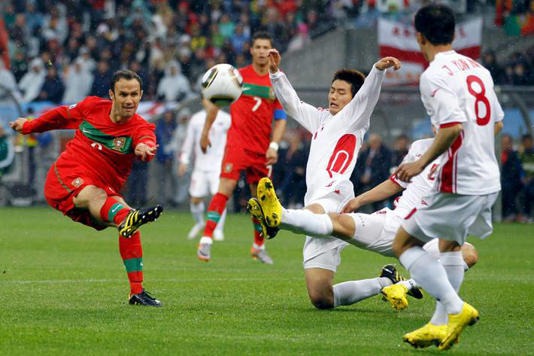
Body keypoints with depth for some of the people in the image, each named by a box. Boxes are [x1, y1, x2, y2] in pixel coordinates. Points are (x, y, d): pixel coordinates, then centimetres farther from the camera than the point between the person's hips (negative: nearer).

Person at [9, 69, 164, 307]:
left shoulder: (139, 127, -3)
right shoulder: (92, 107, 3)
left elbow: (147, 142, -29)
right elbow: (62, 116, 24)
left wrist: (145, 148, -54)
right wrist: (29, 126, 38)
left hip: (104, 188, 3)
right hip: (63, 179, -2)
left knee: (131, 226, -21)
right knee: (94, 194, -36)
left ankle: (137, 292, -14)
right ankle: (125, 218, -72)